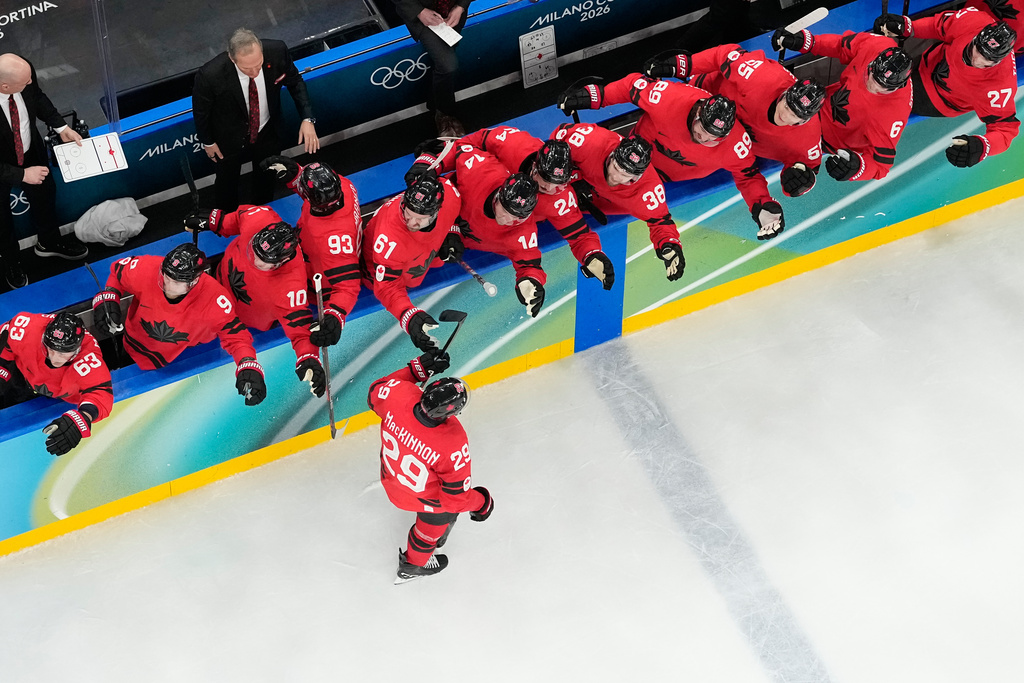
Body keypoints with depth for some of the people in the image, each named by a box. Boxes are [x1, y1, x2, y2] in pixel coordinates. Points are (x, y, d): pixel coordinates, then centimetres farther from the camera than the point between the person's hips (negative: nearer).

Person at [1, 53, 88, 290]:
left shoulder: (24, 72, -30)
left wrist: (61, 128, -7)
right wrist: (22, 174, -29)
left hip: (31, 152, 5)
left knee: (45, 195, 30)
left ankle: (49, 242, 62)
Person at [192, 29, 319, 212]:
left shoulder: (277, 51, -34)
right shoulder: (210, 75, -40)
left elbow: (294, 82, -12)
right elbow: (200, 110, -18)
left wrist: (307, 119, -23)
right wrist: (207, 142, -4)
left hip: (267, 133, 3)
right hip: (230, 139, -2)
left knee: (266, 176, 31)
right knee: (227, 179, 27)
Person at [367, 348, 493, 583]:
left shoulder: (398, 393, -36)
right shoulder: (453, 446, -43)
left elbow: (375, 393, -8)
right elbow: (457, 497, -28)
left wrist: (417, 368, -10)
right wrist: (482, 503, -7)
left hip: (392, 474, 5)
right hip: (420, 495, -5)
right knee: (440, 516, 30)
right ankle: (413, 565, 55)